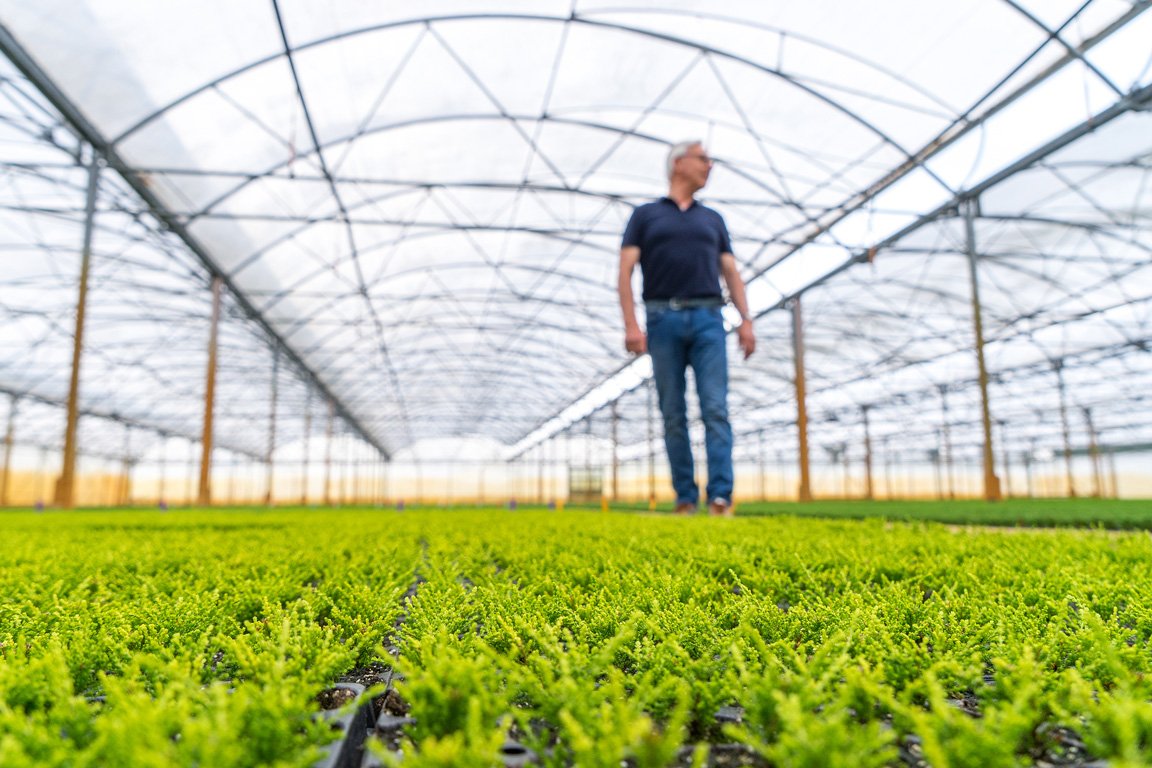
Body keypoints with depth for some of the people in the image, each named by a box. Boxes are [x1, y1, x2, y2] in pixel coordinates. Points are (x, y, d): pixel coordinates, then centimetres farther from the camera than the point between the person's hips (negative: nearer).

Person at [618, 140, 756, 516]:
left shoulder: (713, 220, 23)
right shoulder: (645, 215, 13)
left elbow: (731, 274, 15)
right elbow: (625, 272, 2)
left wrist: (746, 321, 1)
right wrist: (631, 325, -12)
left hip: (707, 320, 2)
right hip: (663, 320, -1)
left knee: (715, 408, -12)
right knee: (673, 414, -2)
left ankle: (720, 497, -16)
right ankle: (685, 497, 5)